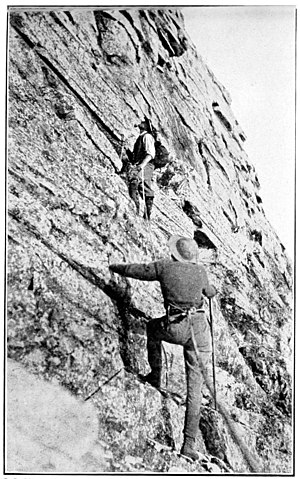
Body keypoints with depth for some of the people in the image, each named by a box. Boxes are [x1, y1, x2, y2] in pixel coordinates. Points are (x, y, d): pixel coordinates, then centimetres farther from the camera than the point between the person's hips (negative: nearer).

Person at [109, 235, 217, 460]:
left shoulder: (164, 266, 2)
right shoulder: (200, 270, 10)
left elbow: (136, 270, 15)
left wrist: (115, 267, 34)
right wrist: (213, 290, 54)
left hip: (175, 329, -2)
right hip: (199, 328, 2)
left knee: (153, 326, 35)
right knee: (195, 386, 10)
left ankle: (156, 375, 34)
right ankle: (189, 443, 7)